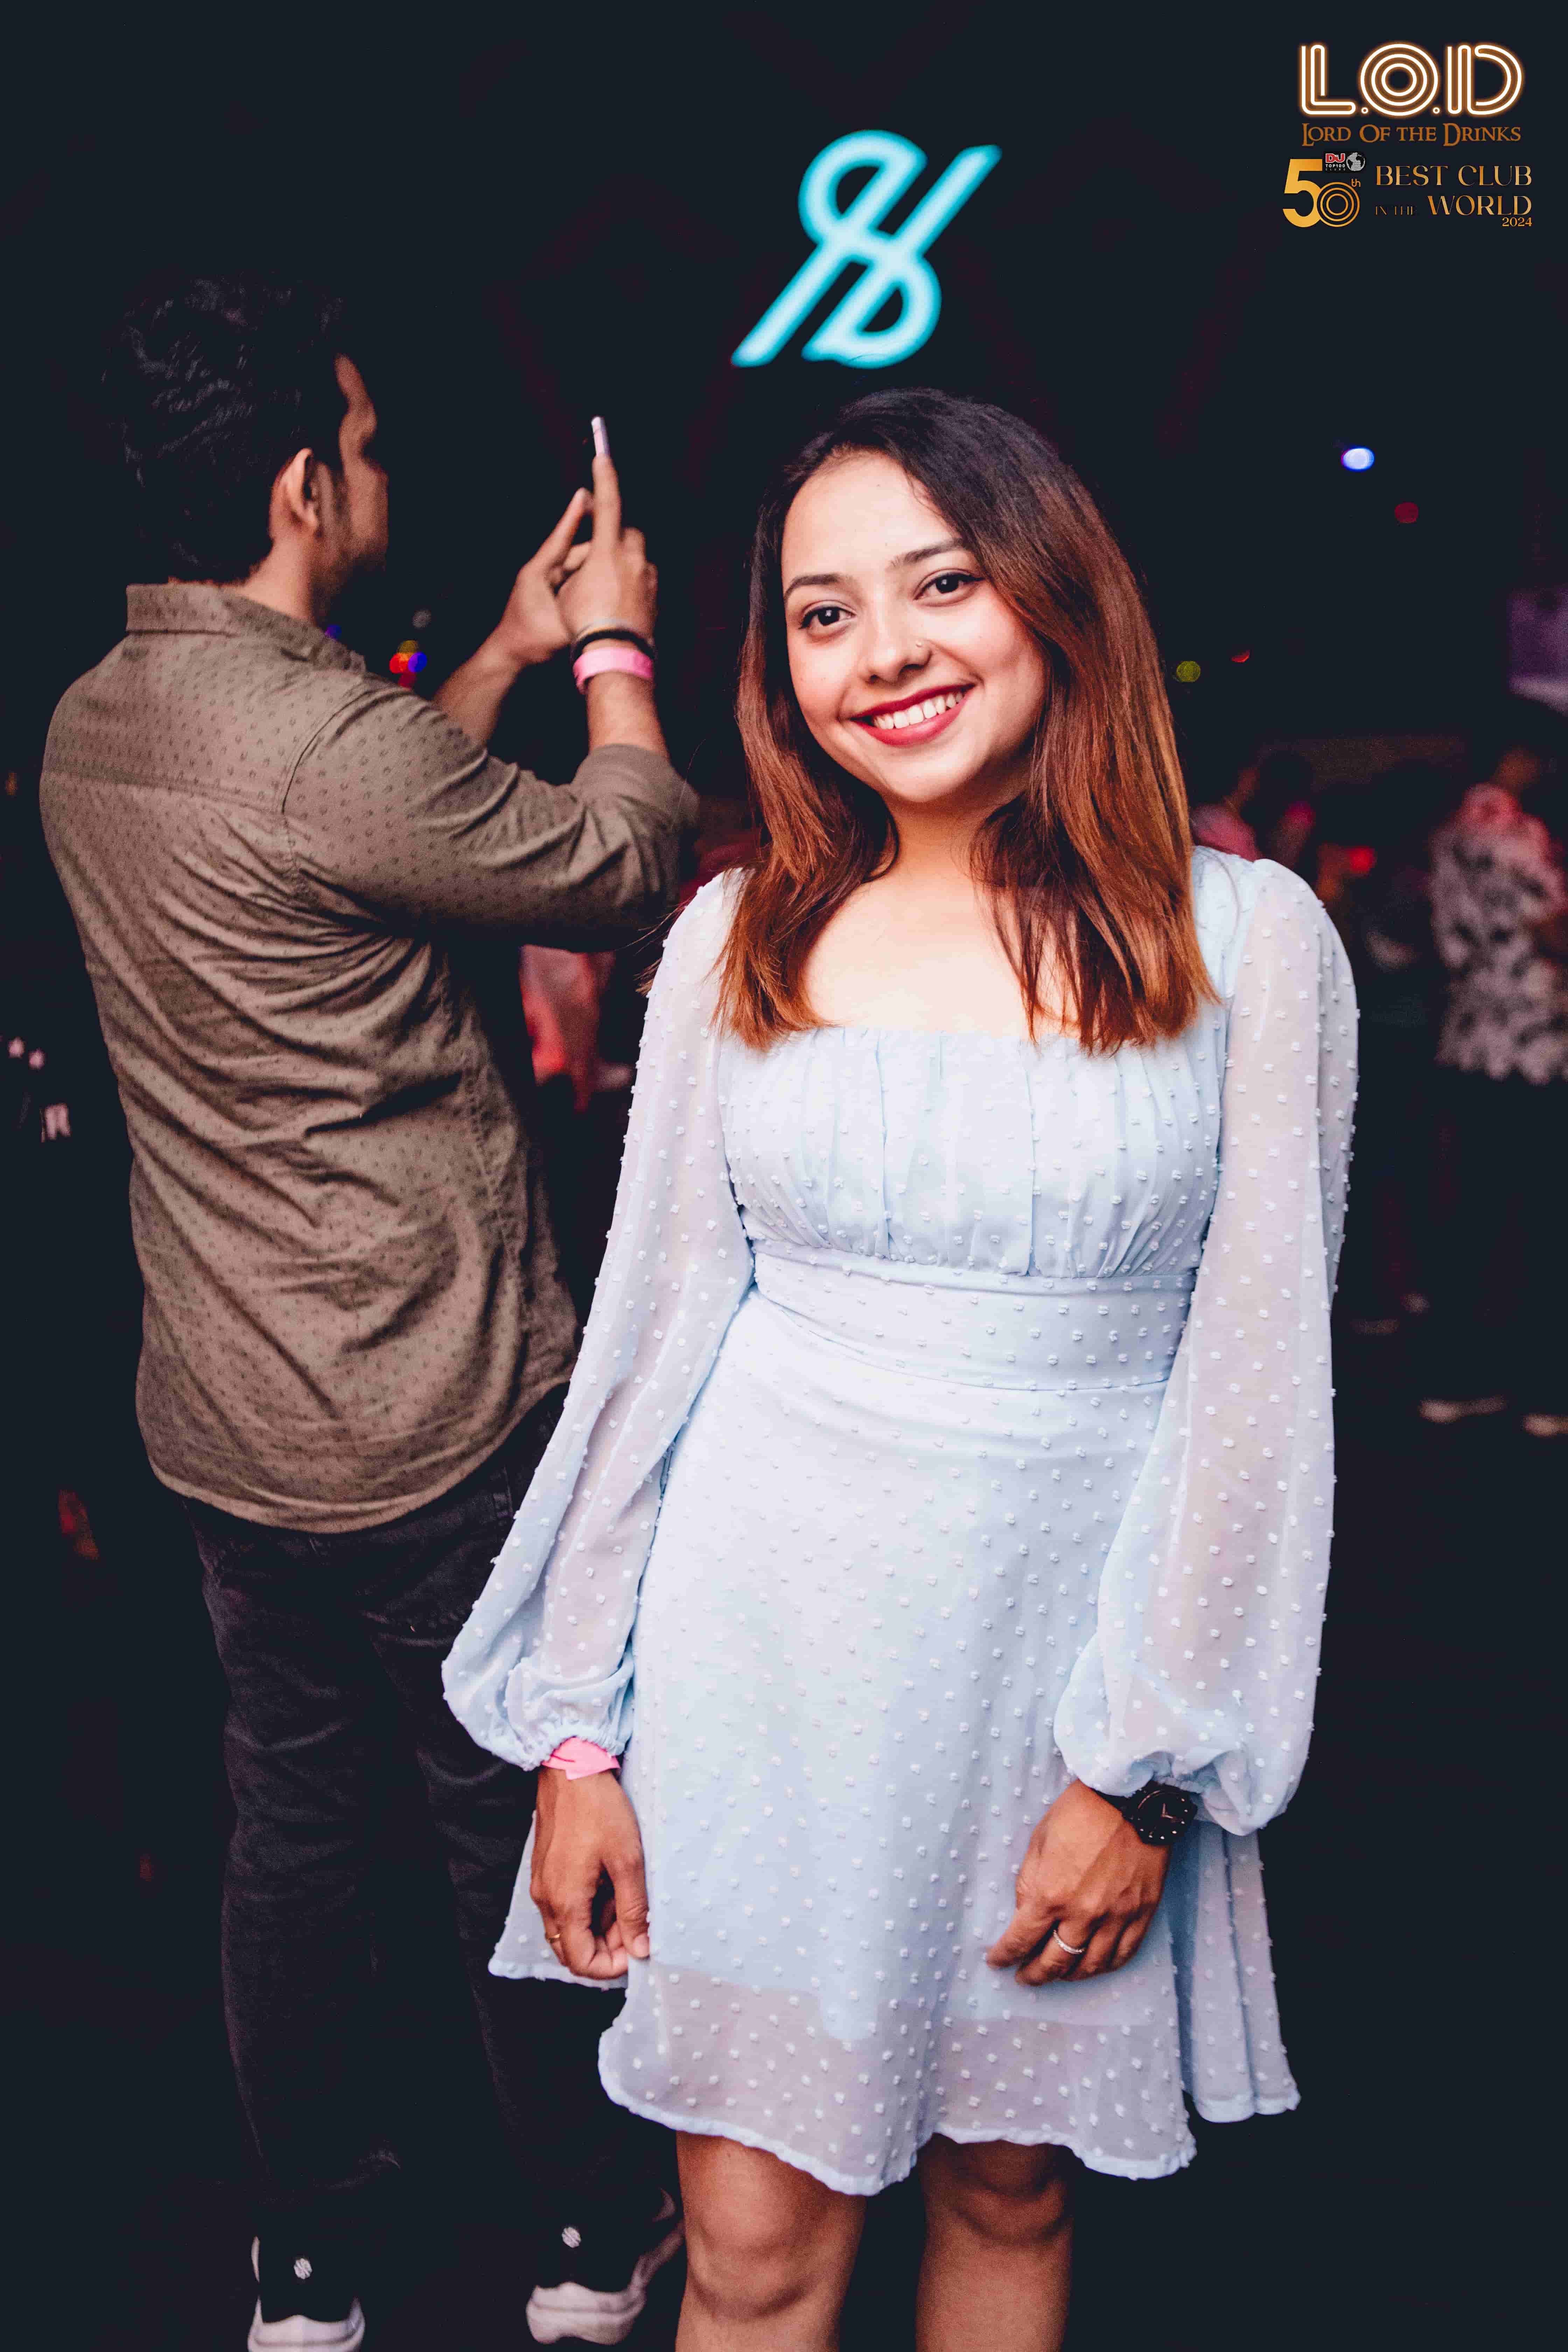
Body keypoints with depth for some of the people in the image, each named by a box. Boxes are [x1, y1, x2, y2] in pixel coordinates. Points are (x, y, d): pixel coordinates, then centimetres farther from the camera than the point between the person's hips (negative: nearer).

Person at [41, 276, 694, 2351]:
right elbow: (629, 865, -11)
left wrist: (507, 658, 20)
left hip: (227, 1422, 8)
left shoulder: (95, 726, 3)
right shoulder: (325, 733, -24)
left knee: (294, 1827, 19)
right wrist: (615, 653, 5)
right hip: (434, 1427, -8)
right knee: (523, 1841, 11)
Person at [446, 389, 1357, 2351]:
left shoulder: (1247, 937, -6)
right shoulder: (741, 937, 0)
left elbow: (1254, 1376, -5)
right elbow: (654, 1329, 3)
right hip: (766, 1656, 1)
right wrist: (582, 1737, 2)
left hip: (1062, 1662, 0)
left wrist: (1142, 1769, -7)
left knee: (1008, 2191, 18)